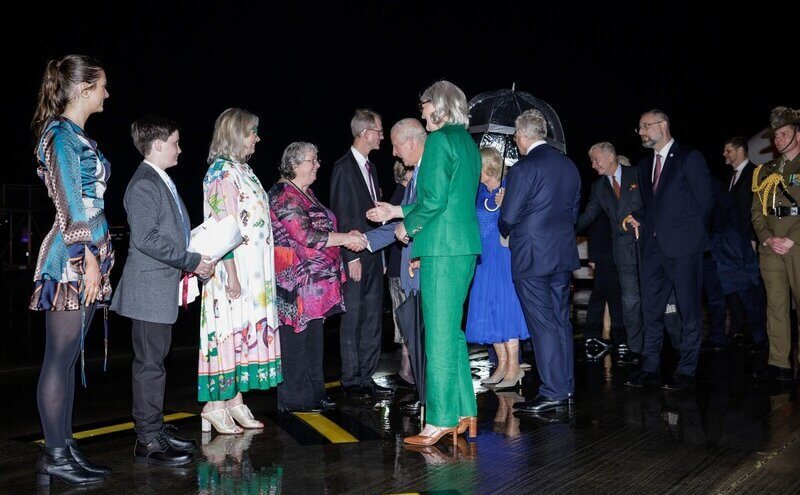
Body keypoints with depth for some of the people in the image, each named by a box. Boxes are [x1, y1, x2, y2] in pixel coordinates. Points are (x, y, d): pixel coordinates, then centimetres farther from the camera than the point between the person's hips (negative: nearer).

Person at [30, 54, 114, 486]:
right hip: (71, 257, -9)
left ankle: (62, 448, 17)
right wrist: (88, 259, -16)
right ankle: (56, 456, 4)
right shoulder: (62, 135, -9)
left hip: (88, 253, 9)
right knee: (60, 358, -3)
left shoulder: (77, 136, 19)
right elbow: (69, 206, -14)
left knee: (69, 357, 11)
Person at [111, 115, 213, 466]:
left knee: (154, 361, 15)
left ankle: (155, 430, 25)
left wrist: (194, 262, 10)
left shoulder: (162, 181, 16)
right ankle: (148, 441, 2)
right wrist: (192, 262, -18)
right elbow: (146, 238, -23)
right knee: (150, 364, -5)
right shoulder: (144, 184, -15)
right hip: (149, 289, -10)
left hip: (163, 287, 10)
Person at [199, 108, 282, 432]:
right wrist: (231, 274, -21)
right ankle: (214, 405, 0)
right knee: (229, 329, -6)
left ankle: (234, 399, 15)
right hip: (233, 269, -9)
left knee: (245, 329, 9)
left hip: (253, 272, 9)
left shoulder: (241, 170, 16)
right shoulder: (222, 172, -11)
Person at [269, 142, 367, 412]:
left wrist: (347, 236, 4)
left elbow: (320, 230, 21)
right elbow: (306, 236, -22)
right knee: (296, 339, -2)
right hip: (295, 282, -10)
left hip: (315, 281, 10)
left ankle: (313, 394, 21)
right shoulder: (284, 195, -14)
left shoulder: (306, 193, 17)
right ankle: (293, 399, 6)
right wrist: (346, 238, -17)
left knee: (313, 337, 13)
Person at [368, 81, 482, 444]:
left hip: (442, 248, -9)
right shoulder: (467, 142, 18)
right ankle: (464, 411, 20)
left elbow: (434, 200, -18)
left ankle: (441, 420, -1)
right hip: (464, 246, 9)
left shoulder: (439, 140, -10)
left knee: (439, 335, -5)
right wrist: (398, 211, 24)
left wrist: (407, 225, 0)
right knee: (452, 331, 15)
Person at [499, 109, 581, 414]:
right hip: (564, 254, 8)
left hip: (531, 257, -7)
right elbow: (574, 211, 14)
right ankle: (566, 389, 19)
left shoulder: (524, 169, -15)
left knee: (542, 325, -4)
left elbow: (507, 217, -13)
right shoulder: (569, 166, 9)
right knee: (561, 321, 13)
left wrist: (506, 232, 8)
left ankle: (553, 393, -1)